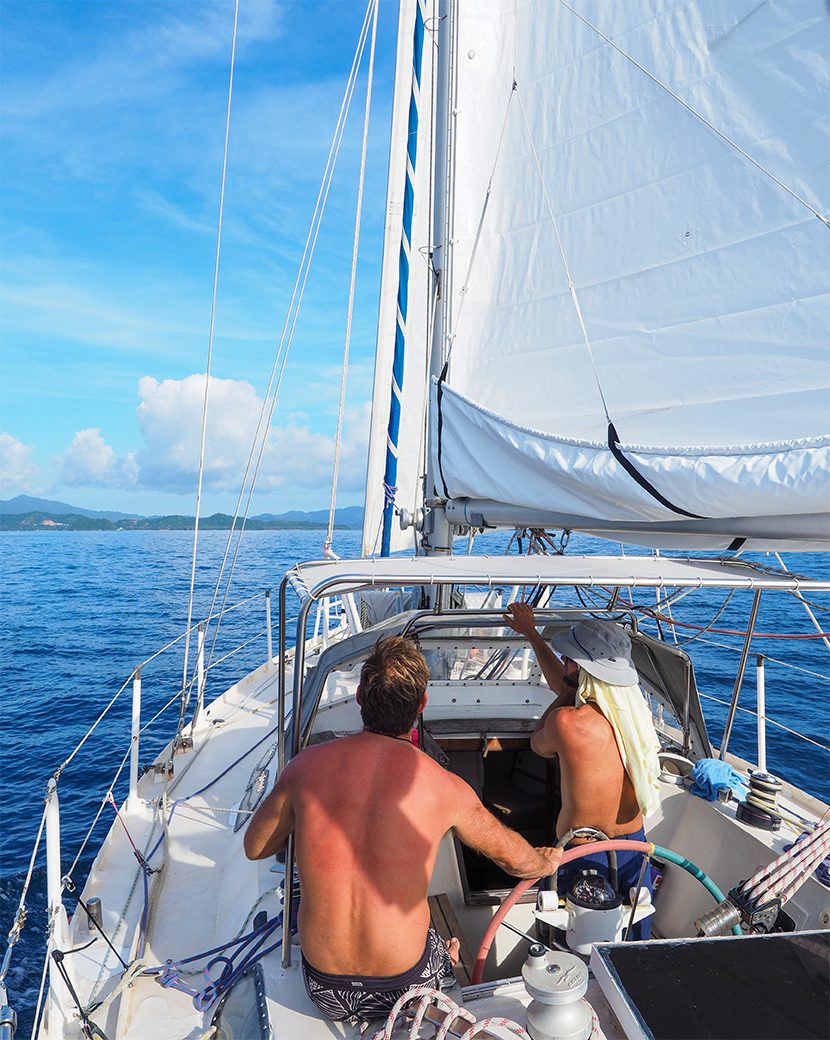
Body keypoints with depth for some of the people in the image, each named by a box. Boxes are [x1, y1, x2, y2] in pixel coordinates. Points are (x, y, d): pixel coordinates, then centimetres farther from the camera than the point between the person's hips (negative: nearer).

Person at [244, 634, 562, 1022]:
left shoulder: (306, 766, -14)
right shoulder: (445, 787, -16)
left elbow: (254, 846, 3)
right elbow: (513, 856, 2)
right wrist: (546, 861, 25)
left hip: (325, 992, 2)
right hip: (404, 986, -1)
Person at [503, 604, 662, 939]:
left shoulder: (567, 722, -30)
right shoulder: (634, 707, -8)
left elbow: (539, 745, -3)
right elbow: (563, 685, 11)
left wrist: (566, 693, 0)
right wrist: (531, 633, 23)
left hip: (581, 853, -6)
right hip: (634, 845, 6)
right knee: (635, 943, 24)